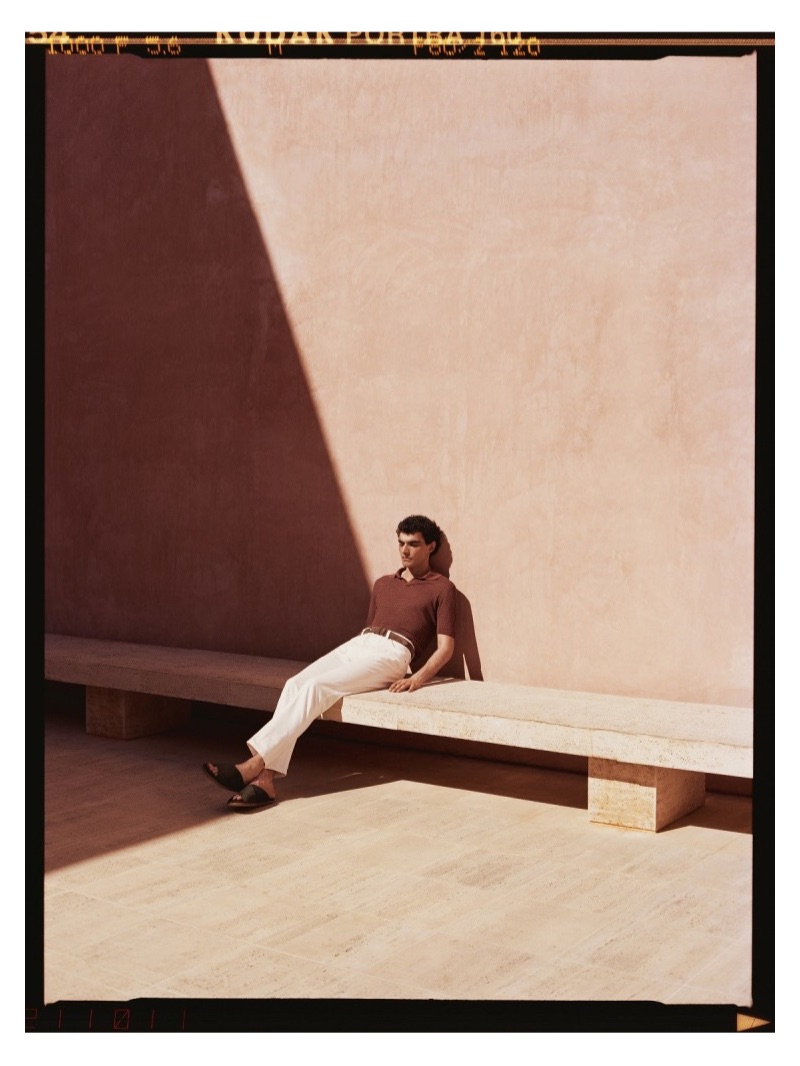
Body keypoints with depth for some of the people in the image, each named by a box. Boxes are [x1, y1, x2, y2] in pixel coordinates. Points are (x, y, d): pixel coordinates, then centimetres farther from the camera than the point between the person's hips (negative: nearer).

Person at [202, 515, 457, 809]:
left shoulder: (441, 588, 8)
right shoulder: (383, 584, 27)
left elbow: (445, 647, 0)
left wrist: (418, 678, -16)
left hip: (389, 654, -6)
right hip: (354, 645, 6)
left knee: (316, 686, -29)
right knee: (295, 684, -23)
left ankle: (254, 765, -36)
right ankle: (265, 780, -34)